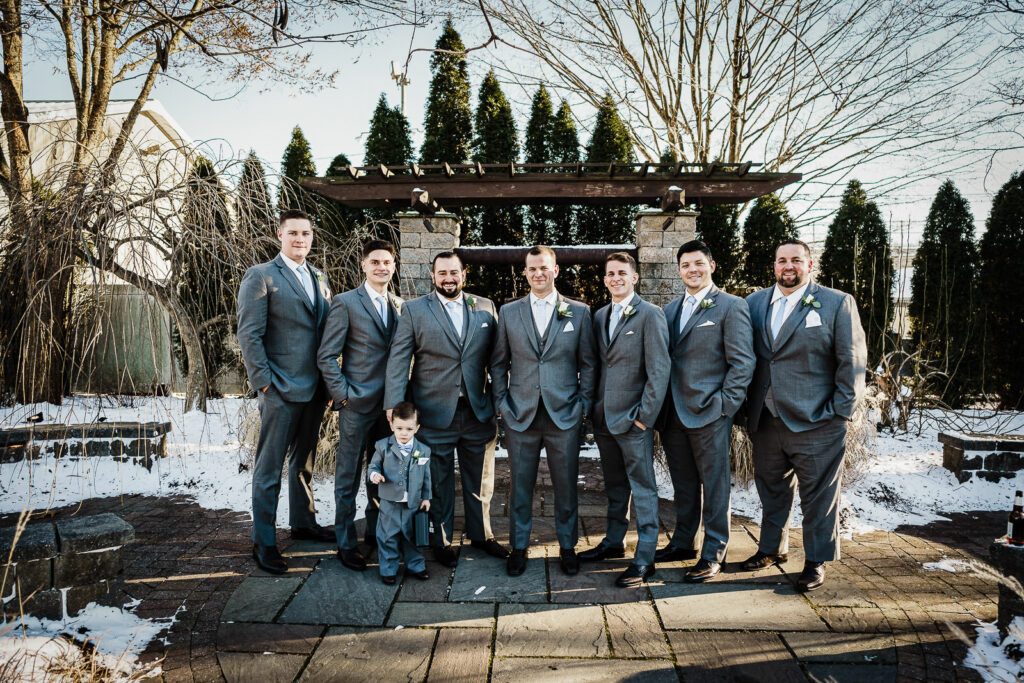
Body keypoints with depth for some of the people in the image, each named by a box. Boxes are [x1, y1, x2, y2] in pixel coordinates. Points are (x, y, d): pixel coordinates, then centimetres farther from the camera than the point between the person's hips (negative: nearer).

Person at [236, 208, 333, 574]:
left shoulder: (319, 279, 13)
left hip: (314, 389, 6)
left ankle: (303, 523, 34)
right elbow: (249, 334, -10)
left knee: (304, 461, 19)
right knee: (269, 469, 2)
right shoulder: (260, 276, -5)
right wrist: (264, 383, -14)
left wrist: (328, 381, 9)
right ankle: (263, 542, 13)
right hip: (281, 391, -6)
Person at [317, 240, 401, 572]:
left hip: (390, 405, 5)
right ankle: (346, 544, 19)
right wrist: (343, 395, -12)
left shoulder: (399, 305, 11)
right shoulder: (345, 303, -5)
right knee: (348, 479, 6)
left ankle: (377, 533, 31)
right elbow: (326, 356, -7)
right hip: (357, 406, -5)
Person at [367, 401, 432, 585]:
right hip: (390, 503, -1)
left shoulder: (423, 450, 1)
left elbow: (426, 477, 9)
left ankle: (416, 566, 30)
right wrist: (374, 475, -17)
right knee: (388, 537, 5)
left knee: (412, 536, 14)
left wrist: (426, 497, 8)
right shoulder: (383, 447, -4)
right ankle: (388, 569, 21)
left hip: (413, 504, 1)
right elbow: (373, 466, 4)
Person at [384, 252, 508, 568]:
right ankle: (442, 541, 28)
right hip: (434, 414, -2)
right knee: (438, 481, 10)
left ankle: (481, 534, 34)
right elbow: (398, 360, -4)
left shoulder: (485, 307, 7)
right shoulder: (413, 310, 0)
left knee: (480, 480, 15)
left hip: (478, 411, 3)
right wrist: (395, 406, -11)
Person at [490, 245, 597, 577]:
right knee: (520, 485, 9)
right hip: (520, 415, 1)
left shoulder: (579, 312, 3)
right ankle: (519, 547, 25)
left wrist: (584, 403, -1)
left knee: (566, 485, 9)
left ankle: (567, 546, 27)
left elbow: (588, 363, 5)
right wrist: (502, 401, 3)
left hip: (564, 415, -1)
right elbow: (498, 363, 10)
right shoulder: (508, 312, 7)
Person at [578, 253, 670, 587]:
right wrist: (595, 407, 10)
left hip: (634, 420, -6)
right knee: (614, 485, 18)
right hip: (604, 418, 7)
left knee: (642, 488, 1)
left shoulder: (650, 314, -8)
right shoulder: (600, 316, 12)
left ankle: (644, 559, 8)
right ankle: (613, 541, 32)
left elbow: (659, 370, -12)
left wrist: (645, 415, -15)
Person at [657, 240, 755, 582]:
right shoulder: (670, 310, 14)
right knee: (683, 483, 16)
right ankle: (683, 542, 30)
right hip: (674, 413, 6)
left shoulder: (731, 306, -4)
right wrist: (661, 405, 8)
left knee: (714, 484, 4)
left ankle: (713, 553, 16)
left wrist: (724, 404, -13)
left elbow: (743, 361, -8)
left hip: (709, 414, -6)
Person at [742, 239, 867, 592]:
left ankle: (817, 561, 22)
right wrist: (748, 405, 7)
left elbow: (852, 361, -4)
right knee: (771, 490, 18)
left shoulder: (837, 303, -2)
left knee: (818, 496, 5)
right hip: (766, 421, 4)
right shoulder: (755, 302, 9)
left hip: (816, 423, -4)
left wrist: (840, 411, -8)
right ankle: (772, 547, 36)